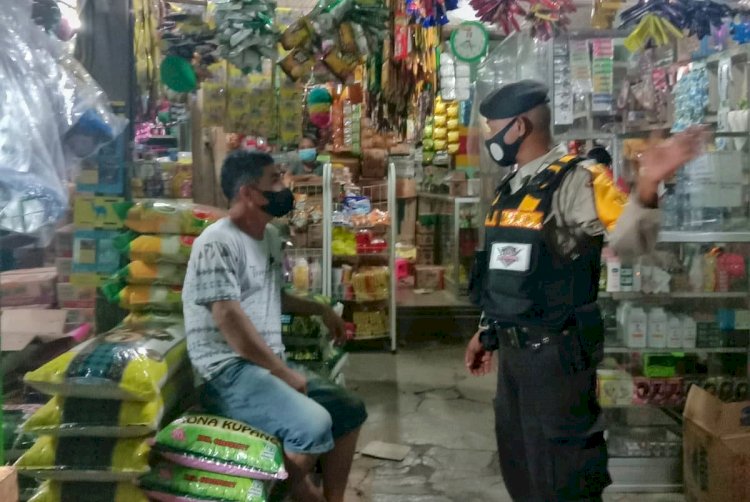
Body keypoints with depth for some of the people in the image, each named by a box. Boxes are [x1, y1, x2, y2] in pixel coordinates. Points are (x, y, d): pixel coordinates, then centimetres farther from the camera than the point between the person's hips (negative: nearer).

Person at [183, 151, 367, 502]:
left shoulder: (269, 237, 14)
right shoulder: (217, 244, -15)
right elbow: (229, 320, -22)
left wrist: (320, 310, 17)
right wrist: (284, 372, -19)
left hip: (270, 365, 10)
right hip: (228, 371, -10)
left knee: (350, 410, 8)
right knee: (314, 424, -28)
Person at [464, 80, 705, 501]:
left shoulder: (577, 179, -14)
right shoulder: (511, 187, 11)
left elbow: (629, 240, -29)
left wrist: (647, 189, -48)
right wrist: (487, 332, 22)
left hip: (556, 351, -8)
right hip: (512, 349, 8)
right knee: (518, 461, 22)